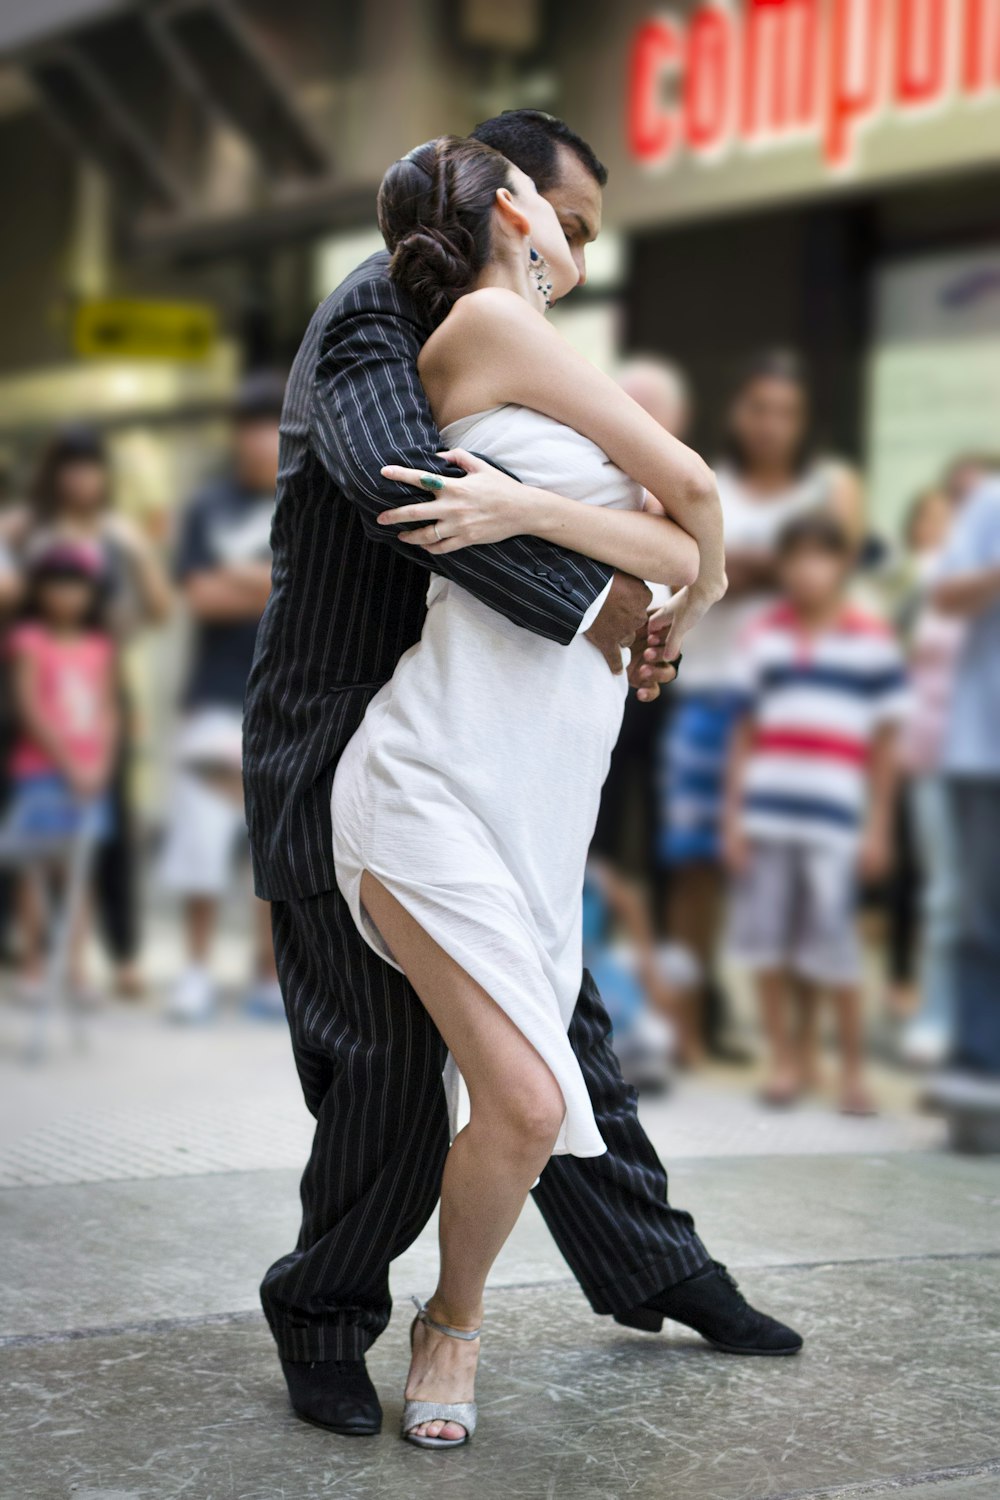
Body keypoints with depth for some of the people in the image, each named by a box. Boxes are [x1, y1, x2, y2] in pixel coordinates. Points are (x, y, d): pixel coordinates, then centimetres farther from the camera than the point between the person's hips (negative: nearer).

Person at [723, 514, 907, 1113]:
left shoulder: (874, 641, 2)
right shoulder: (762, 637, 9)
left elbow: (885, 742, 6)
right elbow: (745, 732, 12)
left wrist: (878, 827, 4)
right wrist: (733, 815, 8)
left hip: (835, 821, -3)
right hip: (765, 815, 3)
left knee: (833, 949, -3)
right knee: (767, 943, 4)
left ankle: (853, 1066, 12)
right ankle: (786, 1058, 17)